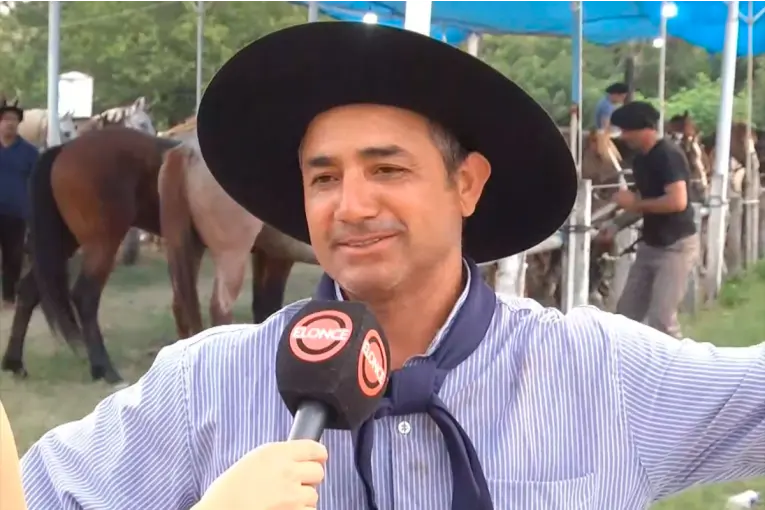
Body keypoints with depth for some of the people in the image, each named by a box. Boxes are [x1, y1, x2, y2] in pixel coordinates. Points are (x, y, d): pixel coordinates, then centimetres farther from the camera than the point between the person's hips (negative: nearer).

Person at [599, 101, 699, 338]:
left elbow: (677, 201, -30)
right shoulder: (641, 159, 9)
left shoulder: (668, 155, -20)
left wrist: (635, 203, -20)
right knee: (626, 312, 11)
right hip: (650, 244, 10)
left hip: (677, 246, -10)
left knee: (661, 319, -13)